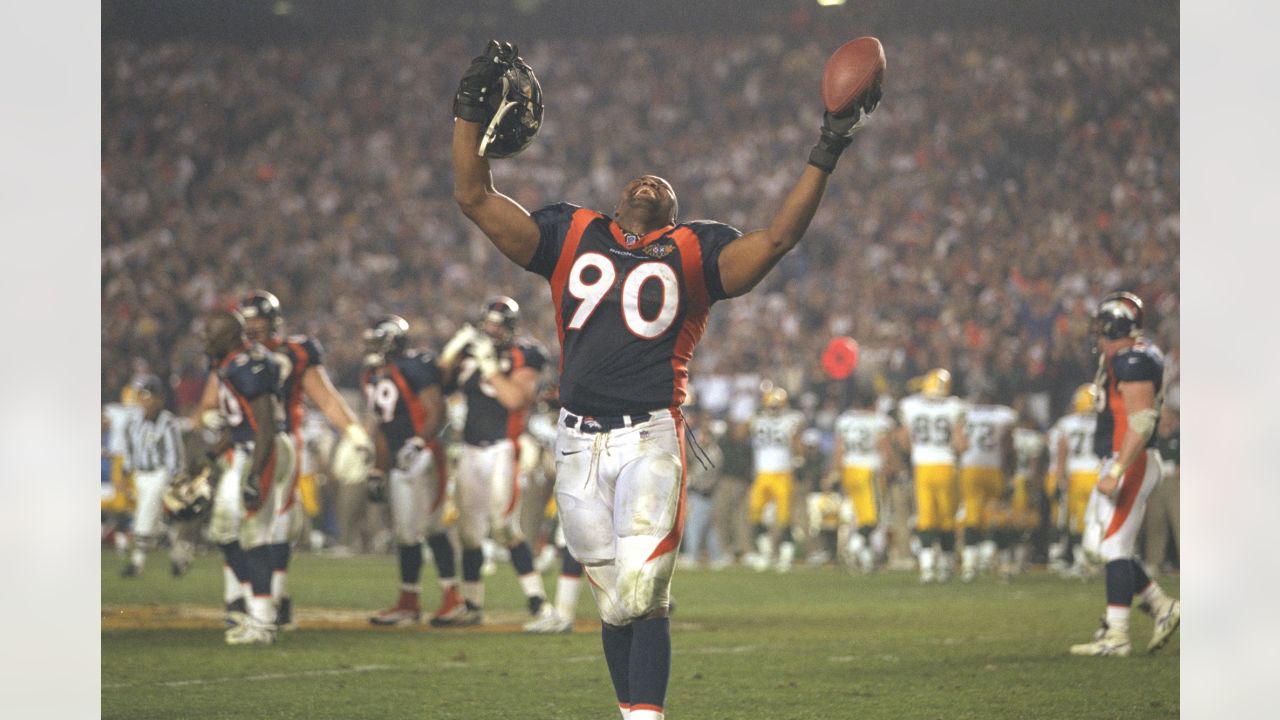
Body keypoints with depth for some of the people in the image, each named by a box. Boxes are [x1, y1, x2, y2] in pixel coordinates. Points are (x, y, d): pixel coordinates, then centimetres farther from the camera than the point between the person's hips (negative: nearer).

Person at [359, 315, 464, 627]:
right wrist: (379, 472, 22)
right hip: (399, 463, 9)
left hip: (422, 457, -9)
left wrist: (418, 444, -28)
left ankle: (452, 597, 0)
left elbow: (436, 414, -16)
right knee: (405, 533, 10)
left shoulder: (415, 369, -11)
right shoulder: (374, 377, 16)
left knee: (432, 528, -7)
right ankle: (408, 601, 16)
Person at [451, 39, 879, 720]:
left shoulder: (692, 253, 12)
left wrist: (824, 155, -5)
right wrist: (472, 111, 9)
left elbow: (778, 237, 0)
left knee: (643, 597, -12)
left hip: (650, 440, -2)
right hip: (579, 445, 2)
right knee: (615, 606, 6)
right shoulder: (572, 236, 16)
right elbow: (475, 197, 14)